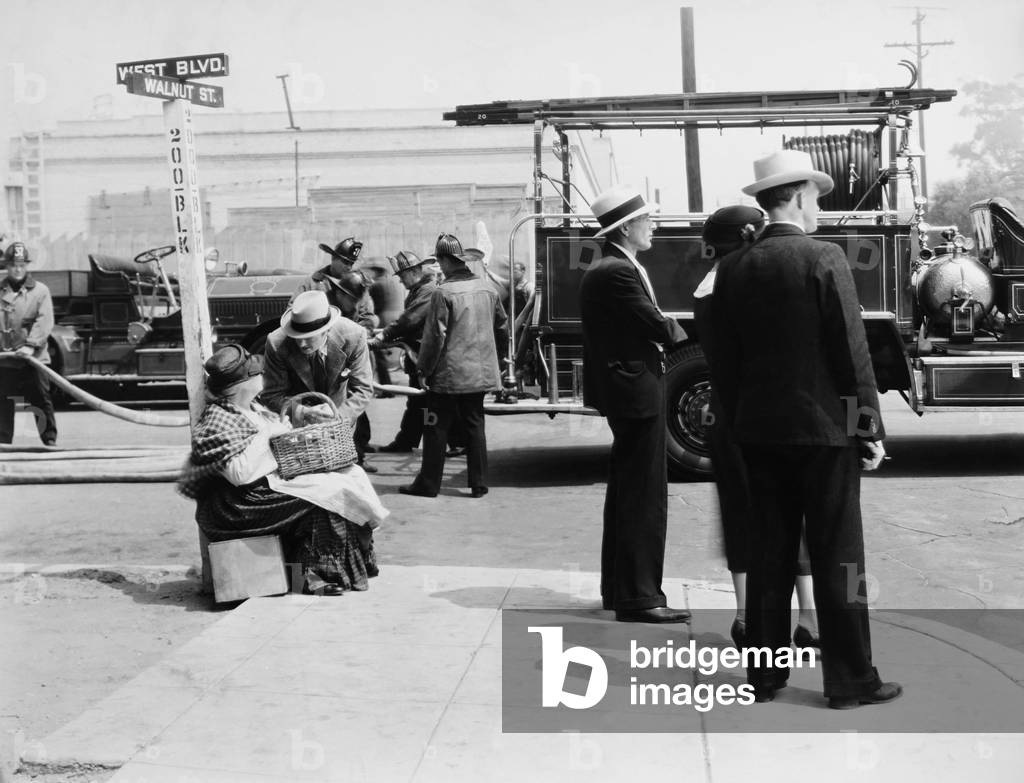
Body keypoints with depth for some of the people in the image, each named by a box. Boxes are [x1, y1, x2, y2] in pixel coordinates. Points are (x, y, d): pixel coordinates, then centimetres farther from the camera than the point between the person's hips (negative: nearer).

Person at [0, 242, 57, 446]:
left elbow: (45, 321, -8)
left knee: (41, 400, -1)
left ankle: (50, 440, 6)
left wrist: (31, 345, -20)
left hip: (34, 358, -2)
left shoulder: (40, 291, 3)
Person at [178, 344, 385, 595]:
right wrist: (265, 434, -21)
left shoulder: (252, 407, 13)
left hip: (273, 480, 10)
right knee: (321, 497, -22)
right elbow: (240, 475, -27)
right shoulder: (217, 421, -17)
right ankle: (317, 577, -11)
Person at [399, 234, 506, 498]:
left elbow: (434, 337, -14)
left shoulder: (443, 293, -15)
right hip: (481, 373, 6)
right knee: (475, 425, 12)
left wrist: (424, 369, -5)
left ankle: (428, 484, 9)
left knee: (436, 429, 3)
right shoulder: (486, 289, 5)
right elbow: (501, 323, 17)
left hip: (449, 375, -6)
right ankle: (479, 484, 13)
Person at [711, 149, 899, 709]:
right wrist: (871, 429, -4)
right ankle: (849, 679, 9)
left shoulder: (733, 270, 3)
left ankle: (765, 673, 18)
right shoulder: (824, 259, -11)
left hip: (759, 429, 5)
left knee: (769, 554, 12)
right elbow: (852, 352, -11)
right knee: (837, 558, 3)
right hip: (824, 428, -5)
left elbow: (724, 362, 6)